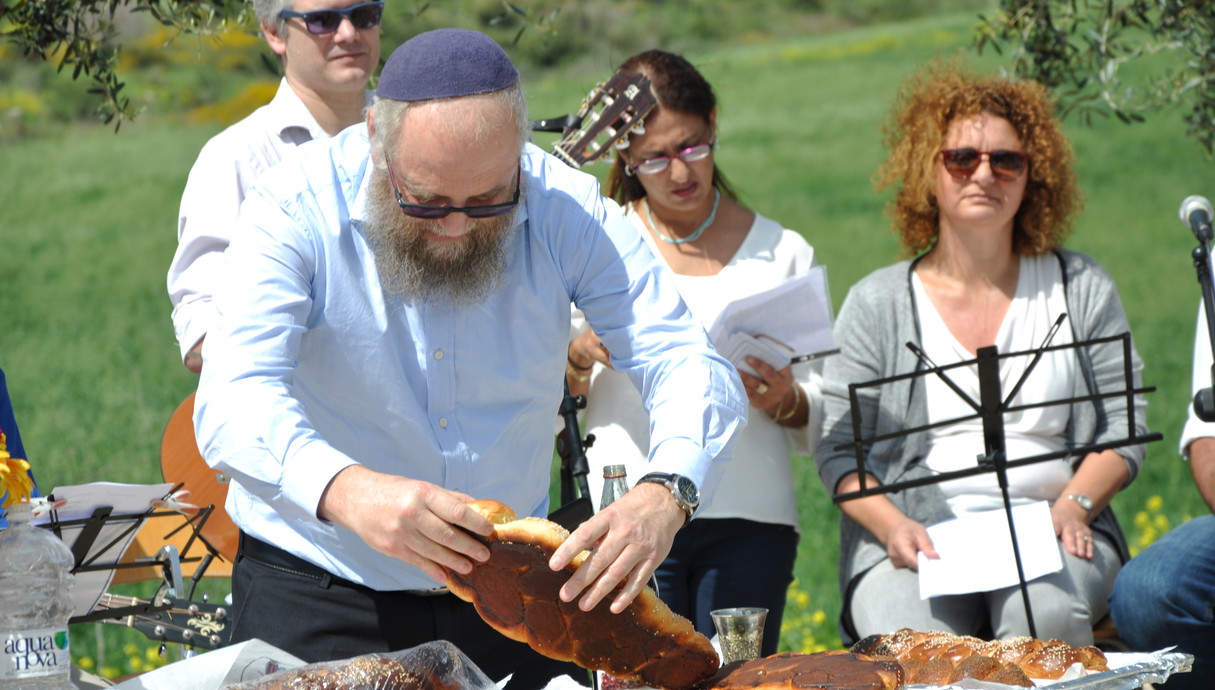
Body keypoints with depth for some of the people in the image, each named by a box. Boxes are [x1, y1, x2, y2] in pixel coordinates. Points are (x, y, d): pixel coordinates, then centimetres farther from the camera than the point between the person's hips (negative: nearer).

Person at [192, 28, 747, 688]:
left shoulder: (565, 208, -11)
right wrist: (345, 489, -52)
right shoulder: (295, 208, -19)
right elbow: (231, 405, -30)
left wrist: (665, 494, -37)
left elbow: (690, 369, -15)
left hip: (504, 587, 3)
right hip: (314, 592, -3)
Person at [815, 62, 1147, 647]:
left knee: (1046, 615, -35)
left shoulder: (1081, 288, 13)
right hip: (913, 541, -1)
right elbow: (837, 448, 6)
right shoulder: (876, 303, 10)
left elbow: (1123, 429, 11)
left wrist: (1074, 505, -8)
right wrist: (893, 526, -13)